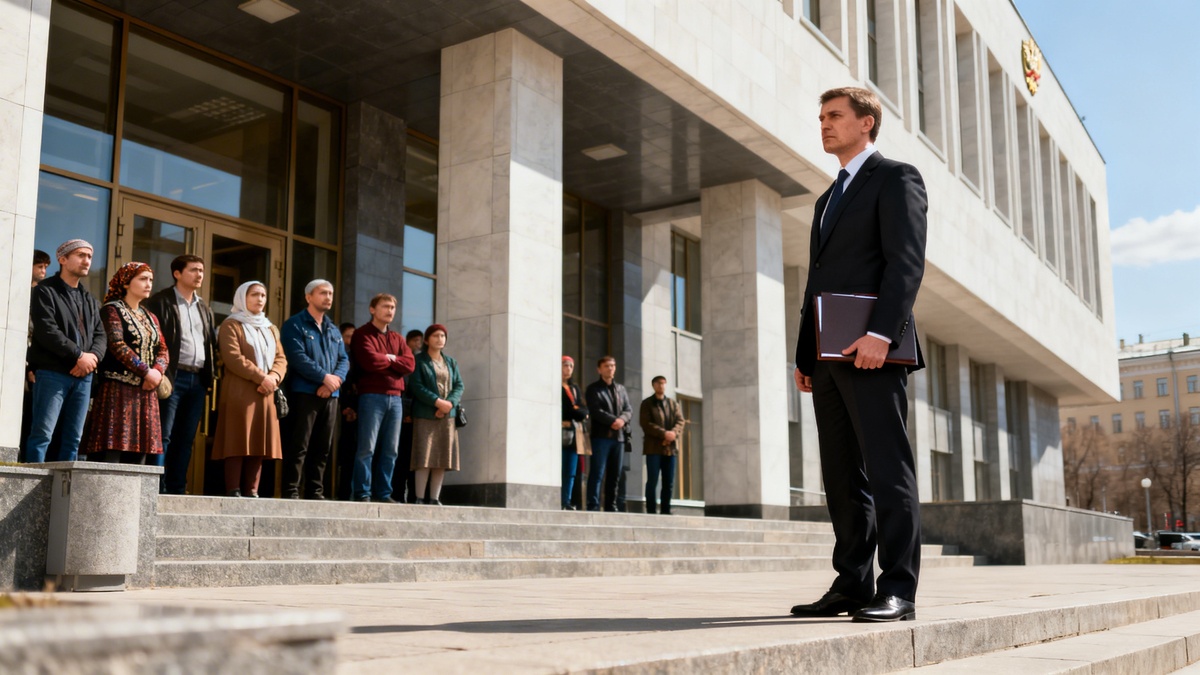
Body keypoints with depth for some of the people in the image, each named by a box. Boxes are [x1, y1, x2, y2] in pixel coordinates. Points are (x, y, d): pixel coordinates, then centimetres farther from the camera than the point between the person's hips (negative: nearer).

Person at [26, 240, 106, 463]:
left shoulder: (90, 300, 21)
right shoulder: (45, 291, 0)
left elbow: (100, 335, 13)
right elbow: (46, 331, -12)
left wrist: (93, 356, -9)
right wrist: (79, 355, -14)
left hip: (83, 376, 6)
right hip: (52, 373, -6)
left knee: (73, 438, 4)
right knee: (42, 434, -10)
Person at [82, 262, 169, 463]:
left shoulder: (150, 318, 20)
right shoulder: (112, 310, 0)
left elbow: (162, 350, 12)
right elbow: (118, 346, -13)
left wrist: (158, 371, -9)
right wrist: (146, 372, -16)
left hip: (145, 391, 7)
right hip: (118, 388, -7)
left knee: (139, 450, 2)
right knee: (112, 450, -12)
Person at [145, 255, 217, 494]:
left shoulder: (205, 308, 21)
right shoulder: (161, 302, 1)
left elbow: (212, 344, 20)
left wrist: (210, 377, 9)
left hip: (198, 379, 6)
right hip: (174, 376, -6)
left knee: (186, 438, 6)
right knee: (164, 435, -7)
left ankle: (178, 489, 10)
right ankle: (158, 488, -6)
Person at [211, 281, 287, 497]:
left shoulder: (271, 329, 23)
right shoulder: (231, 325, 4)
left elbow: (281, 359, 13)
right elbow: (233, 358, -10)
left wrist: (274, 377, -8)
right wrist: (262, 377, -15)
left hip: (265, 394, 6)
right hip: (239, 392, -6)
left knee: (259, 443, 1)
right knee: (237, 441, -9)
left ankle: (251, 491, 2)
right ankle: (233, 491, -10)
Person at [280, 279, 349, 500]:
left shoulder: (334, 330, 20)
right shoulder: (295, 325, 0)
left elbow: (344, 360, 12)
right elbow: (298, 358, -13)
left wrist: (336, 379, -8)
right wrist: (325, 377, -15)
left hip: (330, 395, 6)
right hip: (305, 393, -6)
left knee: (322, 448, 7)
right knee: (299, 445, -8)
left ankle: (315, 491, 13)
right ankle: (291, 491, -6)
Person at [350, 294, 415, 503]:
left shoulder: (397, 338, 21)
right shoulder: (363, 334, 2)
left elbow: (409, 364, 6)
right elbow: (370, 362, -15)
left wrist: (389, 358, -6)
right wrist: (392, 360, 1)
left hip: (395, 397, 6)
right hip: (372, 396, -6)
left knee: (390, 450, 5)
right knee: (367, 448, -8)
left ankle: (384, 493, 9)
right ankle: (362, 493, -5)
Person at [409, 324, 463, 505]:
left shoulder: (451, 362, 18)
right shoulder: (418, 360, 3)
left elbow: (459, 386, 9)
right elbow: (416, 386, -9)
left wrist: (449, 403, -10)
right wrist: (437, 401, -19)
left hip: (447, 415, 5)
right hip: (425, 414, -5)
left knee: (443, 457, 1)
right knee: (424, 457, -9)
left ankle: (435, 498, 4)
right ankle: (420, 498, -7)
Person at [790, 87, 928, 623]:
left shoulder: (896, 178, 3)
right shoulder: (828, 198, 27)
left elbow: (907, 261, -11)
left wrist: (879, 334, -23)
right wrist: (804, 355, 16)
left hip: (872, 351, -8)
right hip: (828, 357, 8)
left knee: (887, 471, -8)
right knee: (842, 477, 7)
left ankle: (897, 590, -6)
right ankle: (851, 585, 11)